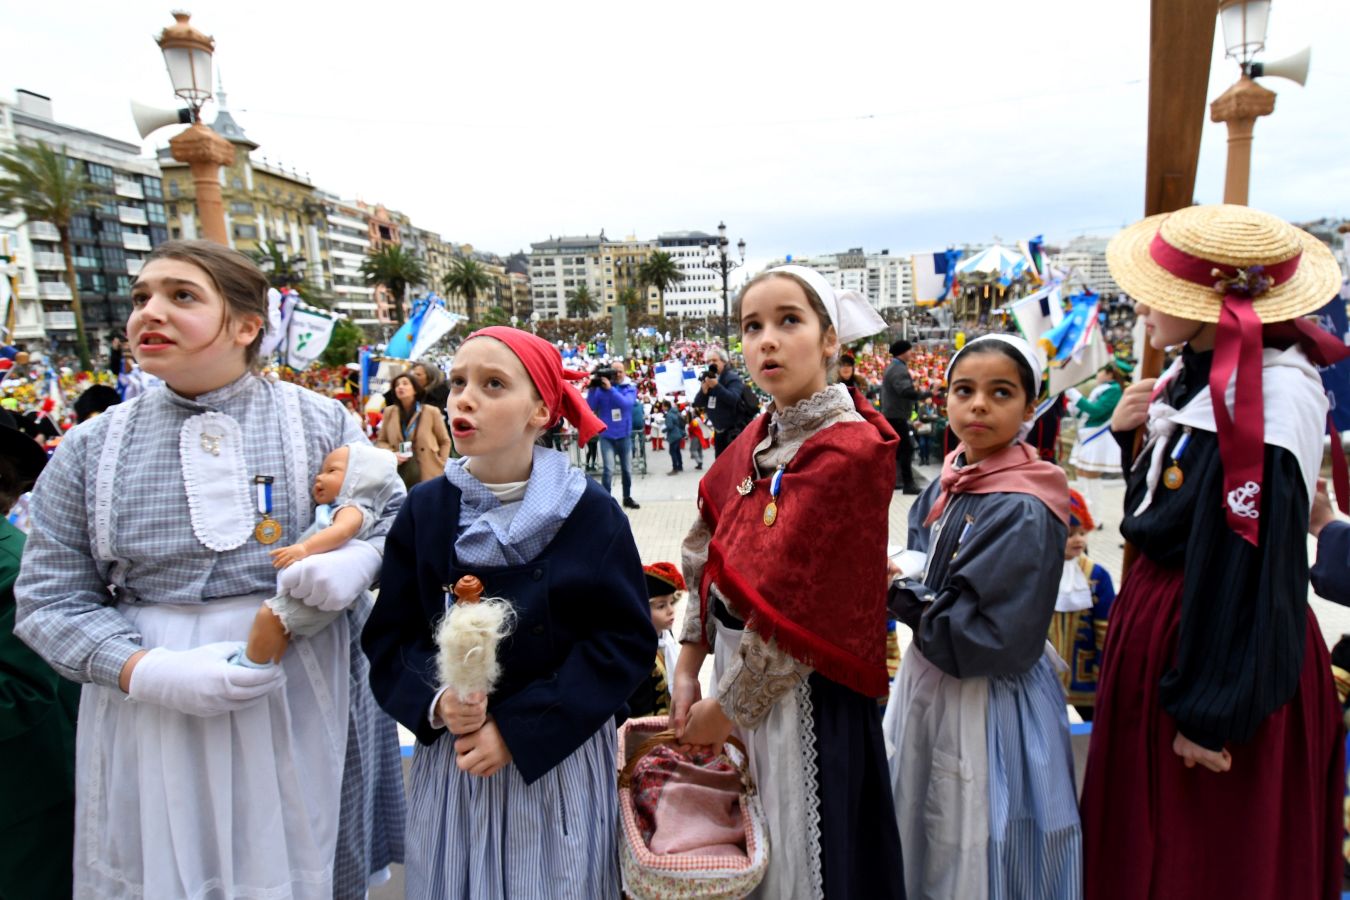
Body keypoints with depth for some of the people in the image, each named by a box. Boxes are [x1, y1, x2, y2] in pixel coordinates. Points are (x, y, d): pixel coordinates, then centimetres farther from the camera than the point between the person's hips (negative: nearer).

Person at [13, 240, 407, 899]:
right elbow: (50, 597, 1)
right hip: (151, 710, 2)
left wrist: (356, 562, -22)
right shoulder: (90, 449, 0)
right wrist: (152, 671, -16)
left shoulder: (320, 423, -4)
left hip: (302, 696, -1)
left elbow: (394, 518, 1)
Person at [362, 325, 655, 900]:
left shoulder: (590, 513, -12)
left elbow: (625, 641, -12)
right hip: (452, 758, 2)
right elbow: (390, 638, 2)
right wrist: (434, 703, -18)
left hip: (560, 761, -2)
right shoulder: (426, 510, -5)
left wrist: (517, 729, -17)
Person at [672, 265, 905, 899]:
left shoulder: (848, 451, -21)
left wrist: (726, 708, -11)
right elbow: (709, 551, 6)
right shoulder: (760, 437, 2)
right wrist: (688, 666, 3)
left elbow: (793, 616, -20)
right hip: (738, 661, 7)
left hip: (801, 687, -7)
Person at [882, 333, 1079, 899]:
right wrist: (900, 581, -10)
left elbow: (997, 640, -26)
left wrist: (903, 598, -17)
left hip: (987, 707, -7)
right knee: (919, 843, 24)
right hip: (926, 681, 7)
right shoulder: (946, 487, 1)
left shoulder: (1026, 512, -22)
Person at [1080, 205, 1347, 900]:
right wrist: (1133, 435, -3)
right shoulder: (1196, 373, 4)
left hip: (1222, 649, -8)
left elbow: (1250, 562, -24)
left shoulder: (1273, 394, -23)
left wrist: (1210, 712, -20)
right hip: (1156, 620, 8)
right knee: (1139, 843, 23)